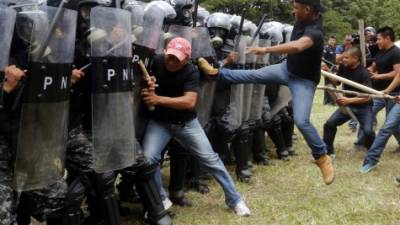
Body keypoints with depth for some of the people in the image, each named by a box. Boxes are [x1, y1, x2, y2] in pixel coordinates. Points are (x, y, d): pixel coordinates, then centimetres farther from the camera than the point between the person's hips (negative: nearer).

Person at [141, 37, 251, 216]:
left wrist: (158, 99, -38)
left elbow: (190, 102, -31)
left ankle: (234, 200, 20)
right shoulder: (156, 63, -14)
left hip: (186, 123, 0)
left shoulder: (191, 72, -18)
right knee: (148, 158, -19)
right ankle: (159, 200, 5)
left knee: (211, 159, 4)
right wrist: (148, 86, -29)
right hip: (159, 122, 1)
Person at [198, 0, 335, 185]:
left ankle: (322, 157, -3)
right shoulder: (301, 21, -8)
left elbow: (297, 46, -54)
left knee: (301, 121, -17)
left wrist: (266, 50, -53)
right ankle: (217, 72, 26)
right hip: (287, 68, 8)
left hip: (303, 80, -8)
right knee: (253, 75, 11)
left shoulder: (314, 32, -34)